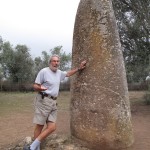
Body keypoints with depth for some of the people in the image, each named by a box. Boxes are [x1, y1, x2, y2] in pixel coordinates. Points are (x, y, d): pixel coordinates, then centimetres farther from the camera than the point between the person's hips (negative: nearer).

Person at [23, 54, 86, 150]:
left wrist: (79, 68, 25)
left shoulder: (59, 72, 14)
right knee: (40, 126, -5)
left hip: (53, 103, 7)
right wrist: (39, 88, -30)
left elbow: (68, 74, 33)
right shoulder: (44, 71, -7)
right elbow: (35, 86, -7)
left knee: (52, 127, -2)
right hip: (43, 101, -7)